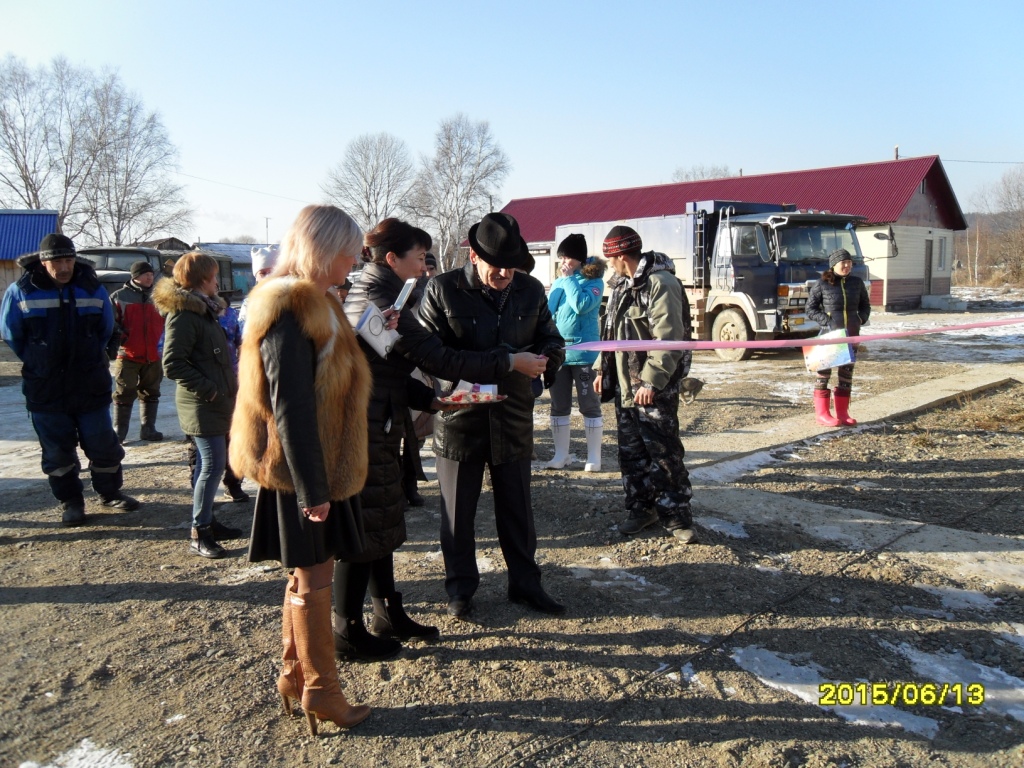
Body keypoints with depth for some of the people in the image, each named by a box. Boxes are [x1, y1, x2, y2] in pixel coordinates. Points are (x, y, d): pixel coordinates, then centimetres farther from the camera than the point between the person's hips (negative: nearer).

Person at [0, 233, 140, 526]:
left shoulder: (92, 288, -2)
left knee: (103, 444, 8)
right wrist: (38, 363, 10)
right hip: (45, 389, -1)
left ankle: (110, 492, 25)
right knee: (57, 450, 7)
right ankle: (70, 502, 21)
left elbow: (106, 330, 11)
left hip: (91, 386, 1)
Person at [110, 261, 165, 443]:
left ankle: (148, 429, 19)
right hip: (128, 355, -4)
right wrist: (118, 336, -16)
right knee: (124, 394, 0)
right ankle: (119, 431, 7)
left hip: (153, 356, 4)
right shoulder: (119, 297, -2)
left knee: (151, 394, 10)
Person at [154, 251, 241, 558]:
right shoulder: (182, 314, -15)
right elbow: (172, 365, -20)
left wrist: (227, 385, 12)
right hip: (202, 405, -10)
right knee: (213, 465, -8)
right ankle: (199, 534, 1)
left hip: (216, 401, 10)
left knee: (209, 463, 16)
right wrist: (207, 389, -19)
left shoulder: (203, 309, 15)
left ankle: (207, 521, 27)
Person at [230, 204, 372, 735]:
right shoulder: (291, 309, -20)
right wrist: (311, 487, -23)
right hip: (302, 470, -10)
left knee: (307, 573, 18)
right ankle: (320, 691, 17)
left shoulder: (312, 301, 12)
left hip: (321, 465, 10)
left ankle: (295, 676, 32)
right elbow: (290, 406, -24)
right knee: (313, 578, 2)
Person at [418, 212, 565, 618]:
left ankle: (525, 581, 31)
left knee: (517, 507, 15)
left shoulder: (531, 290, 2)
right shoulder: (442, 289, -10)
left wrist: (545, 360, -15)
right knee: (457, 509, 11)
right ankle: (460, 586, 29)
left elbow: (551, 339, 12)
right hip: (459, 414, -3)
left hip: (513, 417, 3)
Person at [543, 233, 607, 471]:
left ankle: (594, 457, 11)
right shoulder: (557, 283, 12)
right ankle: (561, 454, 21)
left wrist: (568, 279, -15)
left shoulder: (593, 281, -6)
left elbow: (582, 305, -25)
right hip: (556, 353, 6)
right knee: (558, 406, 10)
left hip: (583, 353, -6)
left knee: (589, 406, 3)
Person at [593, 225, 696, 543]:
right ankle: (642, 508, 25)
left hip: (655, 389, -9)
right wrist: (602, 369, 14)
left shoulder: (660, 283, -16)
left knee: (663, 452, -2)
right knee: (631, 451, 13)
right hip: (624, 386, 9)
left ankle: (676, 513, 10)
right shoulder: (621, 285, 14)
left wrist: (652, 382, -24)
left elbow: (669, 339, -22)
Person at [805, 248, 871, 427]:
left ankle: (842, 412, 18)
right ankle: (822, 413, 6)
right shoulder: (822, 284, -6)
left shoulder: (857, 283, 7)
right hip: (829, 333, -5)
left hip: (851, 334, 5)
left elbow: (865, 306, 18)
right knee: (824, 371, -2)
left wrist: (860, 320, 1)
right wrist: (827, 322, -14)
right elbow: (810, 308, -4)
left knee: (847, 372, 9)